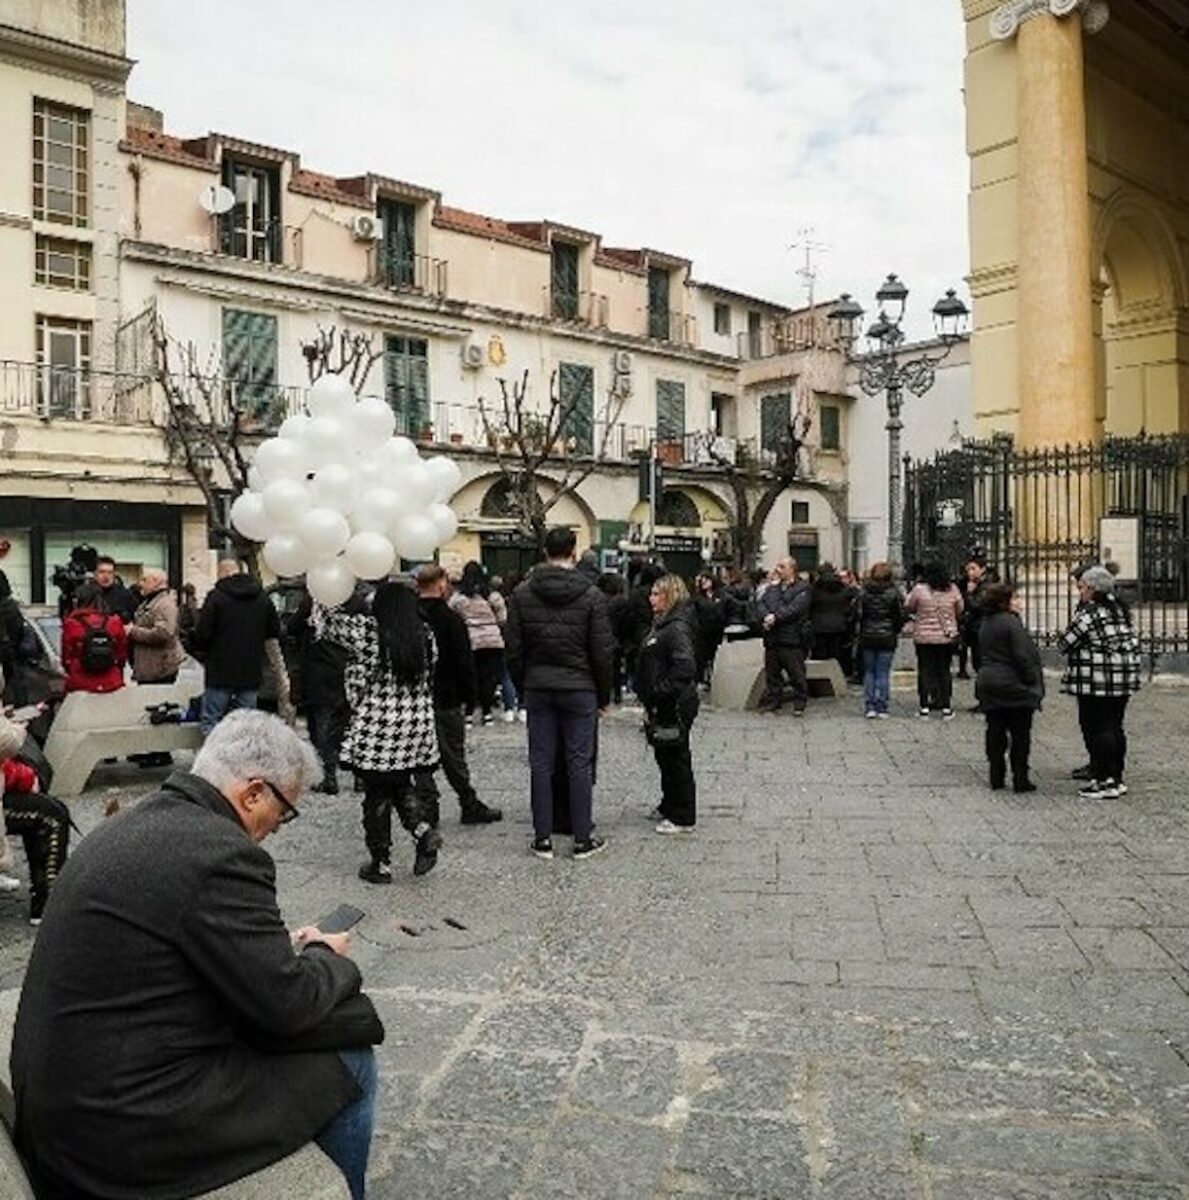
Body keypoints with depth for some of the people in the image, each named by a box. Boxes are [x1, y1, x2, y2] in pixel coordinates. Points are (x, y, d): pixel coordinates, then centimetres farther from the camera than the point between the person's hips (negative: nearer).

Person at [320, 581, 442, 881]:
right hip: (418, 727, 5)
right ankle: (423, 831, 3)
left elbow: (327, 620, 3)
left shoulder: (366, 631, -11)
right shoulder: (425, 635, 3)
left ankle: (381, 864, 16)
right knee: (400, 786, 23)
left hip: (378, 729, -5)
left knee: (377, 795, 7)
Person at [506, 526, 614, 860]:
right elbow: (602, 652, -5)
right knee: (579, 764, 5)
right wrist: (604, 695, 5)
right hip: (579, 689, -2)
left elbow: (514, 649, 2)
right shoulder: (590, 594, -6)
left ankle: (543, 838, 13)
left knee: (541, 764, 7)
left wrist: (522, 689, 12)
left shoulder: (522, 593, 0)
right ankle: (583, 839, 11)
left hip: (537, 689, 2)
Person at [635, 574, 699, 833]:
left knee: (676, 758, 0)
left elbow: (685, 667, -28)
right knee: (665, 756, 19)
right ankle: (670, 806, 34)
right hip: (663, 705, 10)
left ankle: (683, 819, 11)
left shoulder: (677, 628, -19)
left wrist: (660, 691, -23)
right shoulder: (662, 624, 13)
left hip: (676, 705, -10)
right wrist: (646, 693, 14)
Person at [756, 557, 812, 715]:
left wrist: (776, 617, -19)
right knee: (772, 672, 11)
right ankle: (772, 702, 20)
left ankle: (799, 704, 8)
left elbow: (795, 608, -14)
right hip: (772, 638, 6)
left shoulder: (802, 588, -1)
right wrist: (766, 616, -15)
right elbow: (761, 602, 4)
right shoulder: (772, 587, 17)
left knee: (796, 673, -1)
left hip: (792, 638, -5)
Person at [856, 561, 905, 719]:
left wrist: (862, 631, 8)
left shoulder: (864, 592, -4)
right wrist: (895, 631, 11)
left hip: (867, 637, 1)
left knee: (869, 672, 10)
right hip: (887, 638, -1)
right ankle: (882, 708, 4)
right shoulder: (894, 593, -6)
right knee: (883, 673, 4)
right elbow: (901, 616, -4)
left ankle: (870, 707, 5)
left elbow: (858, 614, -6)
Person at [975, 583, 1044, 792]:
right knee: (1020, 734, 2)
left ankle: (996, 777, 12)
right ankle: (1020, 778, 4)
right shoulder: (1011, 623, -16)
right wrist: (1033, 681, -9)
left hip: (988, 684, 7)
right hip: (1014, 687, -7)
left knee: (995, 732, 9)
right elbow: (1023, 657, -17)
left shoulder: (985, 623, 10)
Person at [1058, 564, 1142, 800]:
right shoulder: (1119, 609, 13)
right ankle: (1116, 778, 21)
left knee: (1097, 729, -3)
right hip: (1123, 680, 9)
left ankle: (1104, 782, -2)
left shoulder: (1088, 613, -14)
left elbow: (1065, 644, -12)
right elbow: (1132, 643, 18)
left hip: (1097, 682, -9)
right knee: (1115, 727, 14)